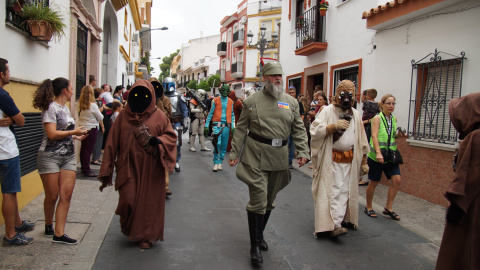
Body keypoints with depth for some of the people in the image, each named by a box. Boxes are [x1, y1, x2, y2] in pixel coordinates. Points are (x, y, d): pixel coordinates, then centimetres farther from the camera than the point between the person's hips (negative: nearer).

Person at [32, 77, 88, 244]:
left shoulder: (66, 108, 15)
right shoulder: (51, 107, -9)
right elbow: (52, 134, -17)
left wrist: (76, 137, 11)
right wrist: (73, 132, -11)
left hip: (68, 156, 7)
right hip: (50, 156, -7)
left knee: (66, 194, -2)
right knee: (52, 196, 2)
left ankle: (59, 233, 1)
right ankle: (48, 225, 28)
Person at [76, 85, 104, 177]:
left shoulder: (79, 104, 1)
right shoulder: (93, 106, -16)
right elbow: (100, 118, -8)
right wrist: (102, 126, 13)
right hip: (91, 129, -7)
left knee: (83, 148, 15)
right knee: (88, 150, -3)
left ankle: (83, 168, 26)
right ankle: (86, 170, 1)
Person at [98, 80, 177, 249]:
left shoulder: (158, 116, 4)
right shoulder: (124, 115, 5)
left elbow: (171, 136, 5)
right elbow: (113, 141, 4)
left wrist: (158, 140, -17)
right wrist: (107, 168, 0)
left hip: (150, 168, 0)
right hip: (129, 167, 0)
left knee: (148, 201, 4)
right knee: (128, 200, -5)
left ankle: (146, 235, 22)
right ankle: (128, 227, 27)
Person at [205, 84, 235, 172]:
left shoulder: (230, 102, 12)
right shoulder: (215, 100, 5)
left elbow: (232, 115, 16)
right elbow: (210, 113, 6)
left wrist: (233, 127, 8)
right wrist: (206, 125, 2)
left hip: (226, 126, 3)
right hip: (217, 125, -3)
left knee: (224, 145, 5)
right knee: (217, 144, -11)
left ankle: (220, 162, 17)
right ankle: (216, 163, -2)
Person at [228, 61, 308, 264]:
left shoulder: (291, 102, 9)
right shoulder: (252, 101, 1)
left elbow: (298, 129, 9)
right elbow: (241, 129, 2)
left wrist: (303, 152, -2)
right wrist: (234, 153, 0)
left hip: (279, 158, 4)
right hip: (256, 157, -4)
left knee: (269, 200, 14)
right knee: (258, 199, -5)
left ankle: (260, 234, 33)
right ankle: (255, 245, 7)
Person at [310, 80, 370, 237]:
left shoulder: (355, 115, 11)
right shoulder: (328, 111, -3)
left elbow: (361, 140, 15)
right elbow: (315, 131, -14)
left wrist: (364, 162, 13)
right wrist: (334, 126, -24)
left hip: (350, 160, 5)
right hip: (331, 160, -5)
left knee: (345, 191, 9)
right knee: (333, 191, -9)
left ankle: (344, 218, 20)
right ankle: (335, 225, -11)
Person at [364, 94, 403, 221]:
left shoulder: (394, 119, 10)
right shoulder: (377, 118, -8)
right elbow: (374, 136, -19)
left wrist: (398, 135, -1)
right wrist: (378, 152, -30)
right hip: (376, 155, -6)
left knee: (397, 179, -3)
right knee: (374, 182, 4)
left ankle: (388, 208, 12)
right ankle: (368, 207, 23)